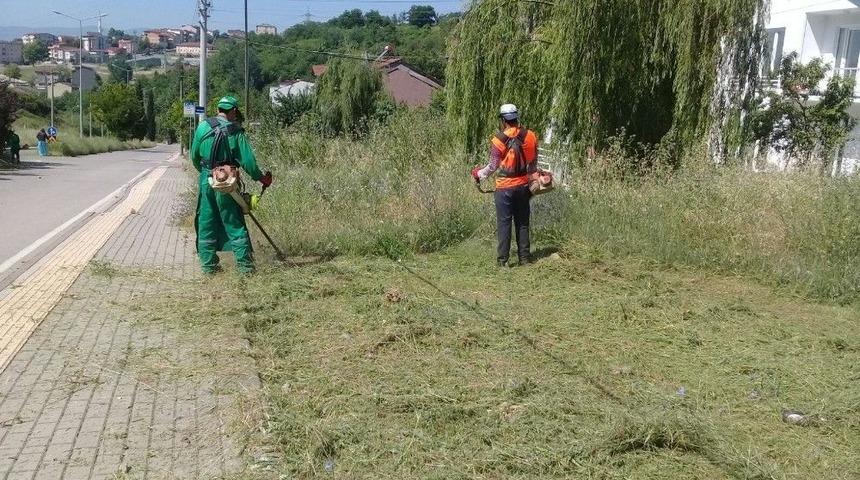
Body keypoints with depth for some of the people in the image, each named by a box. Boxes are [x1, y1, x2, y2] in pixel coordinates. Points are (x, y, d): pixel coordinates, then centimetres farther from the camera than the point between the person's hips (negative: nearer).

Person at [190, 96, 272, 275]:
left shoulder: (202, 127, 0)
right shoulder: (235, 131, -7)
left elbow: (194, 156, 7)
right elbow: (248, 161, -8)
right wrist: (260, 178, 6)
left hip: (206, 182, 2)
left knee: (206, 225, 11)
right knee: (235, 225, 5)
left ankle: (208, 264, 14)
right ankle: (245, 264, 6)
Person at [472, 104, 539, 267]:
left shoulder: (499, 140, -14)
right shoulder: (530, 136, -2)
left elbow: (493, 166, -7)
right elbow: (533, 162, 7)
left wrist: (478, 174, 11)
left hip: (505, 188, -4)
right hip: (523, 186, 4)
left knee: (504, 223, 4)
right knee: (522, 223, 13)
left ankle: (503, 259, 6)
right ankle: (525, 257, 18)